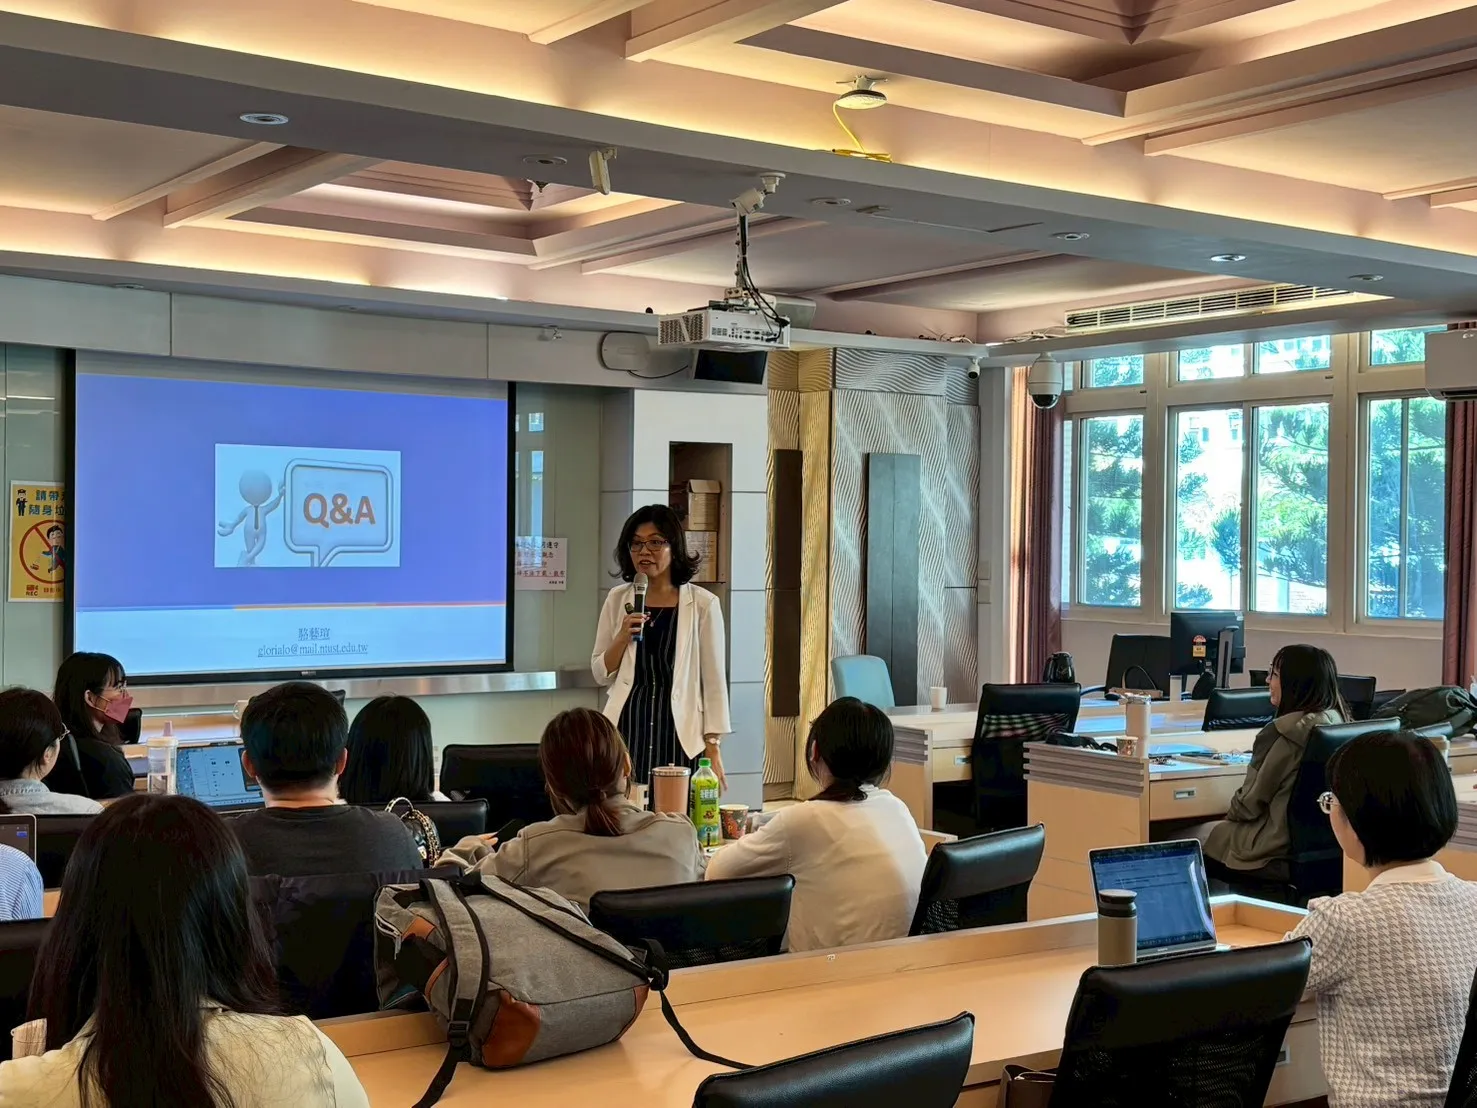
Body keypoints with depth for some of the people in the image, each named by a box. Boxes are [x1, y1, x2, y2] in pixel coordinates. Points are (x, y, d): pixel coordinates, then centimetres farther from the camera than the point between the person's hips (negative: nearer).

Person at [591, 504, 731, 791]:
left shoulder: (703, 604, -3)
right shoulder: (618, 599, 7)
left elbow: (714, 681, -1)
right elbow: (601, 674, 10)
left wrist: (713, 749, -4)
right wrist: (623, 637, -7)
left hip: (680, 733, -2)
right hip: (627, 729, 2)